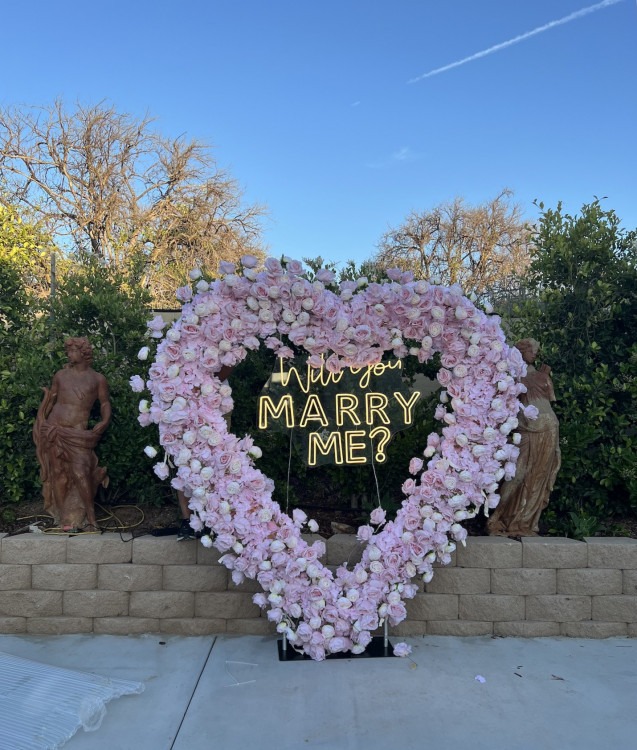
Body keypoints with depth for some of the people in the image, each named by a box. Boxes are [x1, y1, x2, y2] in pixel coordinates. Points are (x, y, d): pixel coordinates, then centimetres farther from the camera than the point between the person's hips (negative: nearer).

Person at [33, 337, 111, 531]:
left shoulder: (97, 379, 5)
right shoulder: (60, 375, 9)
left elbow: (105, 403, 7)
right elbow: (50, 399, 15)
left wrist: (104, 422, -8)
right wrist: (41, 419, 4)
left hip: (78, 433, -3)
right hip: (54, 429, 3)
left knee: (80, 473, -14)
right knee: (58, 474, 6)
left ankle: (89, 516, -3)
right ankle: (64, 516, 16)